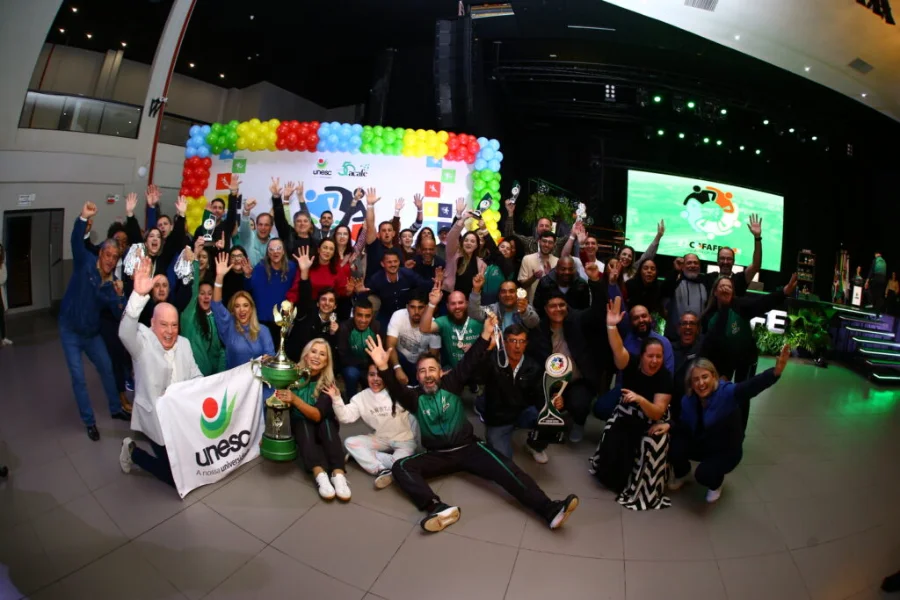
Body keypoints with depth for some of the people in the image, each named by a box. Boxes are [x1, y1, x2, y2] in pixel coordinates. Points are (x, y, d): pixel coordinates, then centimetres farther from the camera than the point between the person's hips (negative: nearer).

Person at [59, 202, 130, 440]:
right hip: (70, 331, -4)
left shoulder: (110, 284, -4)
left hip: (92, 333, 4)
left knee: (107, 369, 13)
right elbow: (77, 241, -30)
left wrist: (120, 298, -30)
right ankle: (89, 421, 11)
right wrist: (83, 218, -44)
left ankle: (116, 409, 32)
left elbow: (120, 312, -11)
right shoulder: (86, 263, -12)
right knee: (78, 378, -1)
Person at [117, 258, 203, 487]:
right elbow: (125, 332, -37)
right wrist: (139, 295, -51)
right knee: (176, 477, -1)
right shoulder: (142, 342, -14)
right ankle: (133, 451, 23)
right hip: (156, 419, -5)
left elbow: (196, 376, 7)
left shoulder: (184, 344, 3)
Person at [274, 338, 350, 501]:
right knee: (304, 426, -33)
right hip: (298, 426, 0)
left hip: (322, 428, 0)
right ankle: (320, 474, -51)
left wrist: (294, 399, -40)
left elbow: (318, 415, -26)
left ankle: (338, 474, -47)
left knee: (327, 423, -32)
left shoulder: (328, 382, -15)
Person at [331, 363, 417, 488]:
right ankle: (382, 470, -24)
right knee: (350, 442, -15)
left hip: (404, 440, -5)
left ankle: (363, 455, -12)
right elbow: (345, 417, -9)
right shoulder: (361, 397, -2)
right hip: (380, 439, 5)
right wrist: (336, 399, -24)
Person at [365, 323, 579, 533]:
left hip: (468, 448, 0)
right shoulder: (415, 397, 2)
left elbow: (468, 363, -10)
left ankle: (550, 510, -33)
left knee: (504, 468, -23)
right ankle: (439, 509, -46)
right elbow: (396, 391, -19)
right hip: (438, 455, 1)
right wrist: (383, 368, -40)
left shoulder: (450, 384, 3)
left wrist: (485, 335, -25)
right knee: (400, 467, -24)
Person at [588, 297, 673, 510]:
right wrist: (612, 326, -62)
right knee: (611, 453, -18)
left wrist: (640, 399, -47)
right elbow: (617, 350, -43)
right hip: (627, 414, 1)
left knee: (652, 446, -32)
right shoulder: (631, 362, -18)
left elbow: (658, 413, -26)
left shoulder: (665, 377, -21)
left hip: (653, 419, -1)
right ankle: (616, 476, 22)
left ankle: (645, 491, -8)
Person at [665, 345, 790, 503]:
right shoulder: (688, 400, -12)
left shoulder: (727, 392, -29)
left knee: (704, 475, -26)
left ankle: (715, 484, 15)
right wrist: (669, 425, -24)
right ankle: (681, 473, 15)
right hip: (701, 445, 4)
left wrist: (776, 371, -67)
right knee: (674, 447, -22)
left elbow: (753, 386, -48)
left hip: (726, 451, -4)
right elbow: (685, 425, -1)